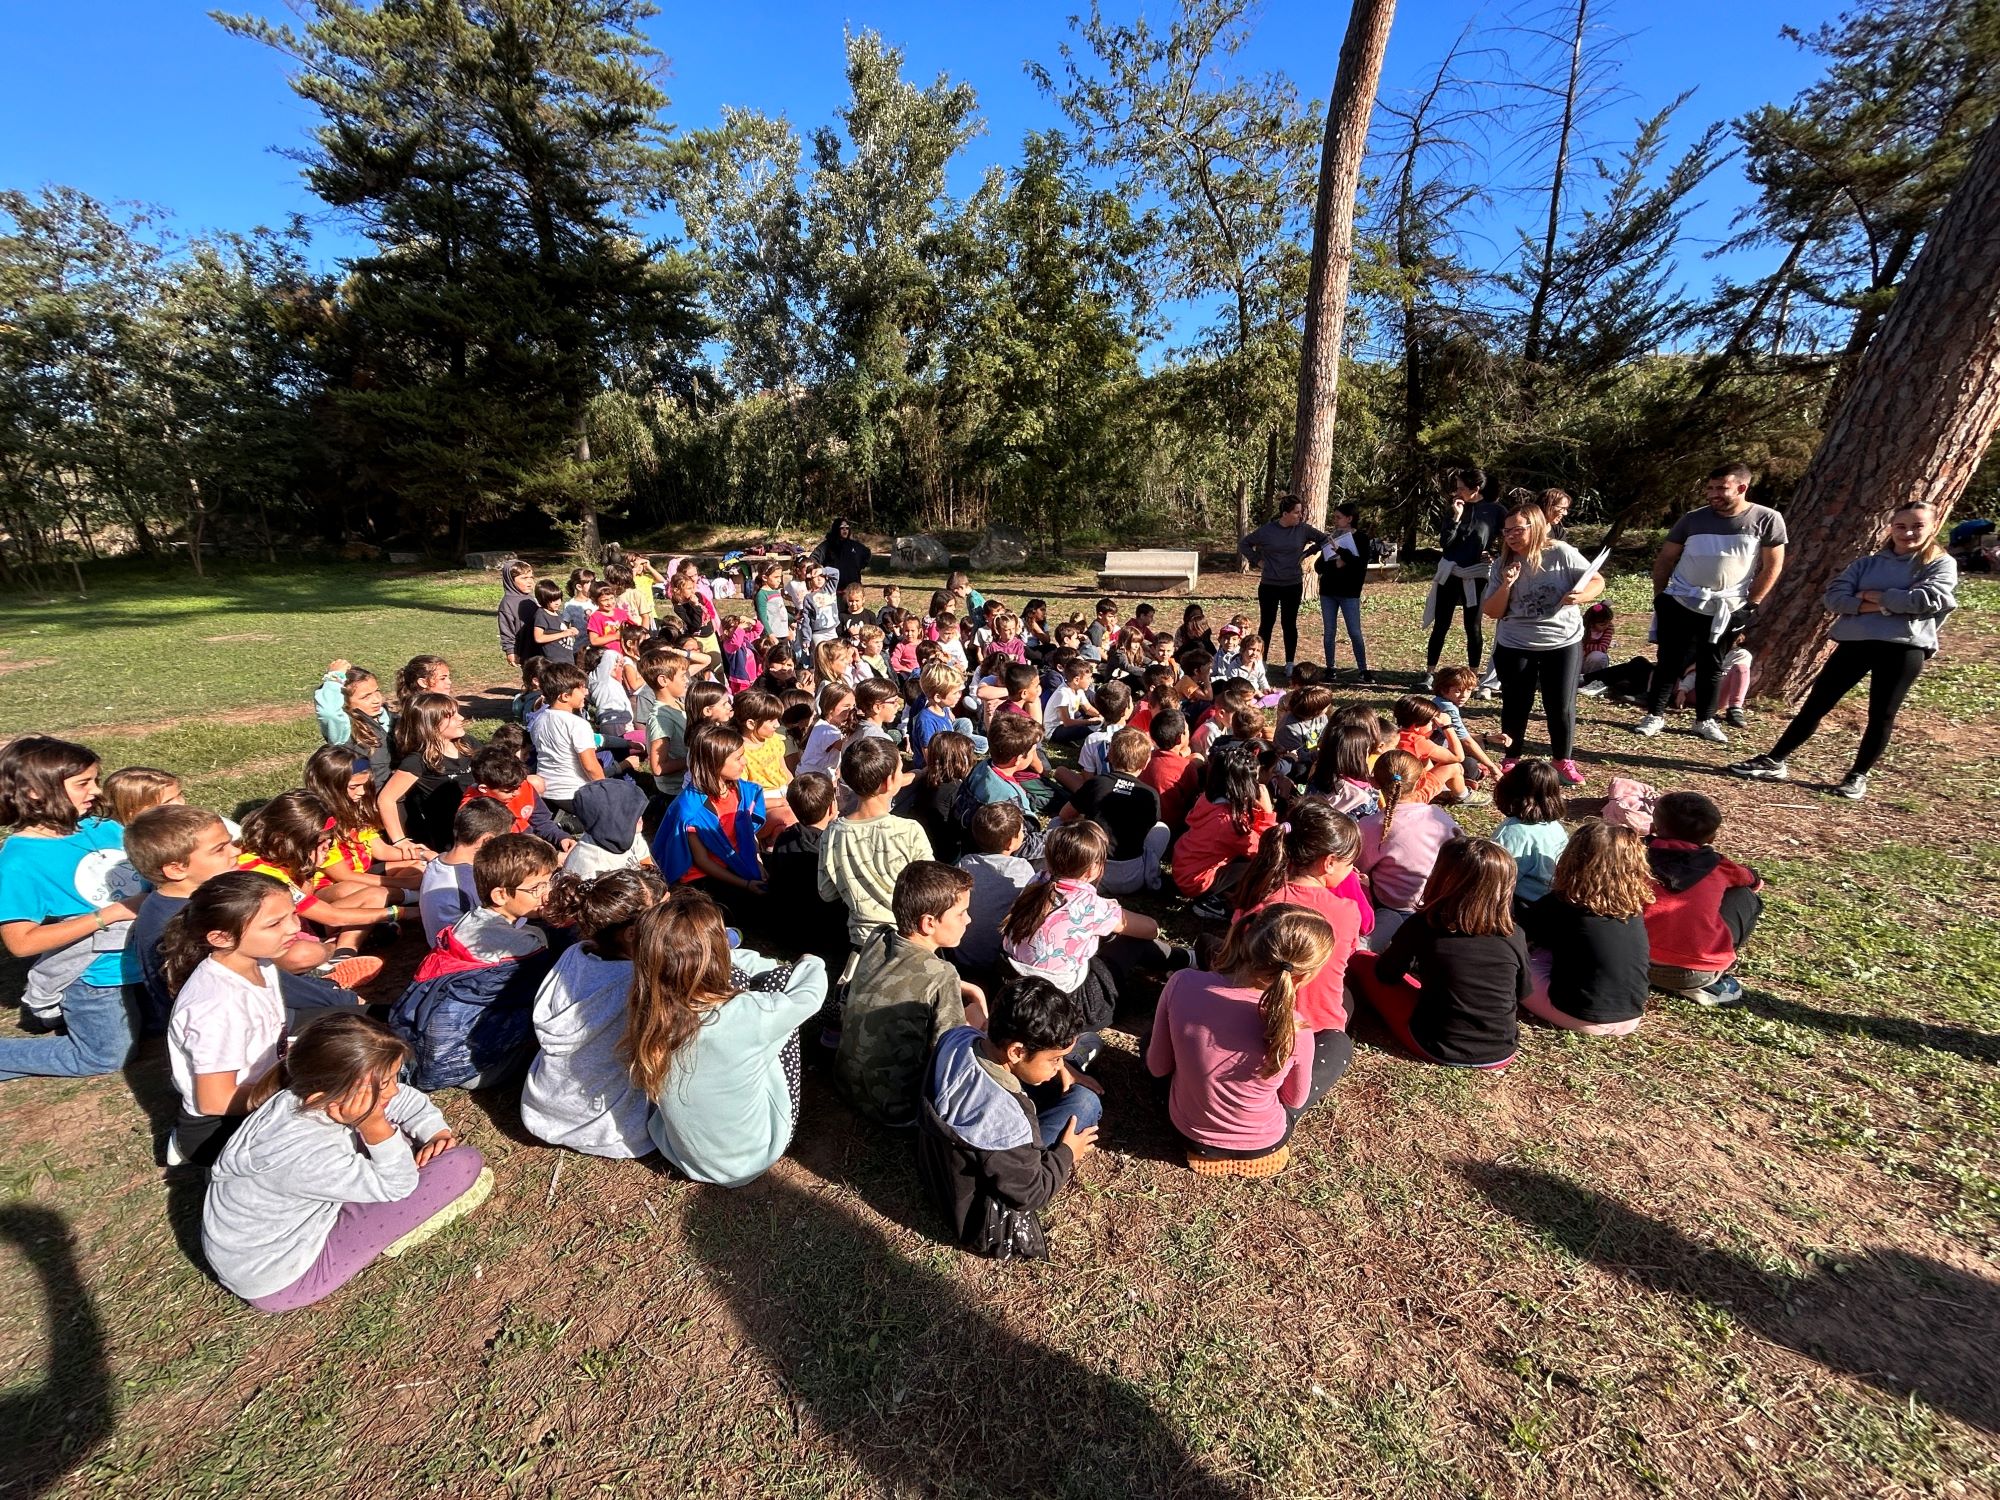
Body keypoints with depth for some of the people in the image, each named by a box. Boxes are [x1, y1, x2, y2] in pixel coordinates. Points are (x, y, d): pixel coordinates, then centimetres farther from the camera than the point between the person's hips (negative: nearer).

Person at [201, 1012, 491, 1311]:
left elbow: (407, 1098, 3)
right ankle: (394, 1235, 9)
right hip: (278, 1279, -8)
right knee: (463, 1164, -20)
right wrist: (375, 1127, -36)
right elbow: (396, 1186, -23)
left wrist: (438, 1134, -11)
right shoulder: (302, 1155, -38)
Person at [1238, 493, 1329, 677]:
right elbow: (1243, 545, 4)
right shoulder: (1267, 530, -7)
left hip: (1293, 586, 2)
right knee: (1266, 624, 4)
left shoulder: (1303, 529, -2)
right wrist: (1257, 560, -2)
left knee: (1290, 624, 8)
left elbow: (1323, 539, 10)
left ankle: (1290, 664, 16)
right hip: (1269, 586, -1)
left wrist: (1306, 553, 2)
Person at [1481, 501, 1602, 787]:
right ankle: (1511, 760, 23)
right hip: (1514, 646, 1)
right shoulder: (1502, 564, -2)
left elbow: (1597, 581, -2)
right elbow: (1492, 612, -3)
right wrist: (1506, 585, -18)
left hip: (1563, 643, -1)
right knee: (1516, 705, 7)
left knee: (1561, 706, 4)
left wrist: (1581, 596, -23)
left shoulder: (1561, 554, -8)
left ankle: (1563, 761, 22)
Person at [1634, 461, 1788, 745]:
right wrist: (1659, 597, 1)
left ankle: (1705, 721, 21)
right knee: (1669, 662, 2)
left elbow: (1772, 566, -1)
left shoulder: (1767, 520, -4)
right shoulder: (1693, 519, -3)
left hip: (1726, 610, 0)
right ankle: (1655, 715, 9)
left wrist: (1751, 606, -6)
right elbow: (1665, 559, 5)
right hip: (1680, 604, 0)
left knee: (1712, 667, 11)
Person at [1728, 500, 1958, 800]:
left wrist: (1879, 597, -4)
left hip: (1904, 647, -2)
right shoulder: (1867, 563, 13)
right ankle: (1773, 762, 5)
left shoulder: (1942, 564, 6)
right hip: (1855, 642, 2)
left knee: (1882, 715, 4)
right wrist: (1866, 606, -14)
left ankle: (1858, 777, 15)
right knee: (1816, 703, 1)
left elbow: (1930, 598, -11)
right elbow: (1834, 596, 1)